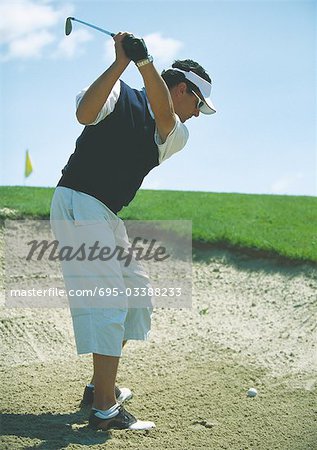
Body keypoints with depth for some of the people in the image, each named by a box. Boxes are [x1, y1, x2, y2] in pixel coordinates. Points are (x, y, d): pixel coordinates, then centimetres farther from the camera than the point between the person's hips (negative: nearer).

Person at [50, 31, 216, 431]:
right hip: (78, 203, -9)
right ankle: (105, 409, -9)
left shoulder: (174, 136, 13)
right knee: (109, 302, -13)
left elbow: (163, 116, -11)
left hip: (108, 217, 9)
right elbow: (85, 114, -24)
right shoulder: (120, 93, -3)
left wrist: (143, 61, -27)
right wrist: (121, 63, -28)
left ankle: (100, 386, 22)